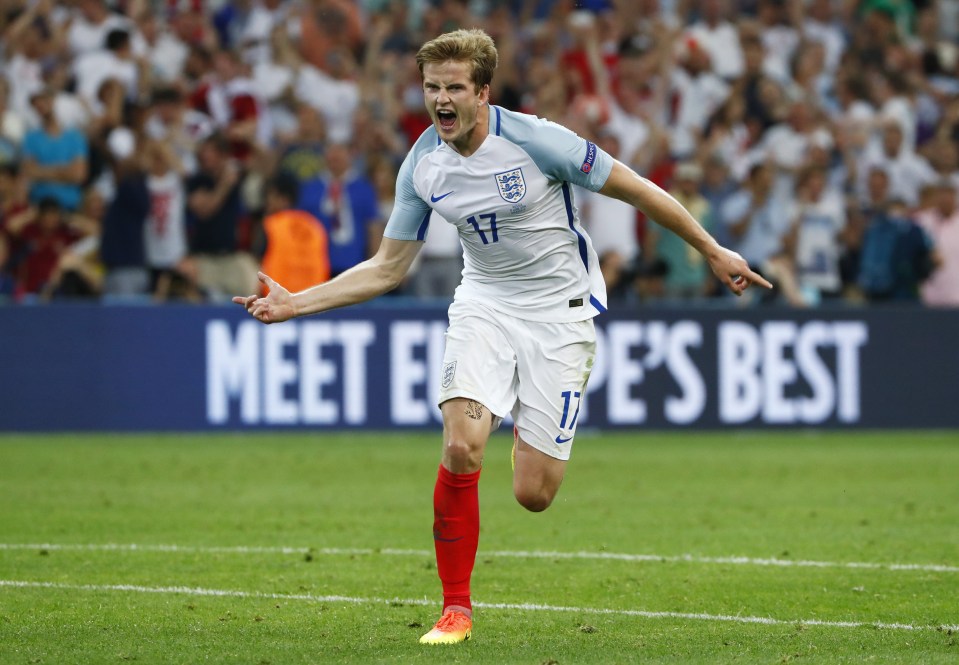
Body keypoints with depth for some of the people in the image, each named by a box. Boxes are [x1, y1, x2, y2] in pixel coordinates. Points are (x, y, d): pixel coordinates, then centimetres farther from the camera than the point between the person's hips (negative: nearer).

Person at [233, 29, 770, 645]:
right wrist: (297, 303, -6)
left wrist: (713, 251, -3)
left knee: (532, 495, -7)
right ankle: (457, 608, -8)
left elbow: (636, 189, -9)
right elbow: (388, 267, 5)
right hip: (484, 305, 3)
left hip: (560, 310, -3)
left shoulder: (535, 139, -20)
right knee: (460, 447, -22)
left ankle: (537, 444, 33)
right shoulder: (422, 167, -6)